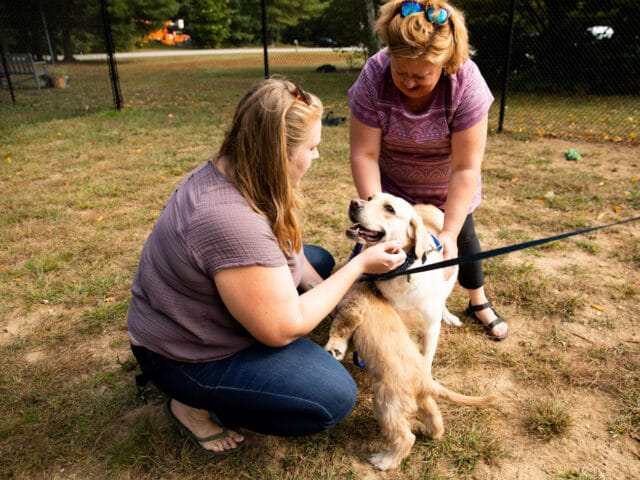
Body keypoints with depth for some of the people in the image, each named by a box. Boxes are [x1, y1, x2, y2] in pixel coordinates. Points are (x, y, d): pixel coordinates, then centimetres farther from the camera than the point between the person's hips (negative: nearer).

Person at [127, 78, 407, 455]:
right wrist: (360, 265, -20)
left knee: (321, 260, 14)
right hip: (187, 355, -9)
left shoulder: (232, 171, -8)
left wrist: (335, 299, -3)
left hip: (201, 310, 9)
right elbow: (284, 328, -27)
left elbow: (284, 248, 5)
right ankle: (195, 407, 1)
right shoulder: (232, 222, -37)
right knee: (336, 397, -14)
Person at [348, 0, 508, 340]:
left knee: (463, 234, 13)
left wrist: (449, 232, -36)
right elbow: (364, 154, -29)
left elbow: (466, 167, -33)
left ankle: (479, 303, 36)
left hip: (448, 185, 0)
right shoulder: (373, 77, -31)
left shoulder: (466, 82, -34)